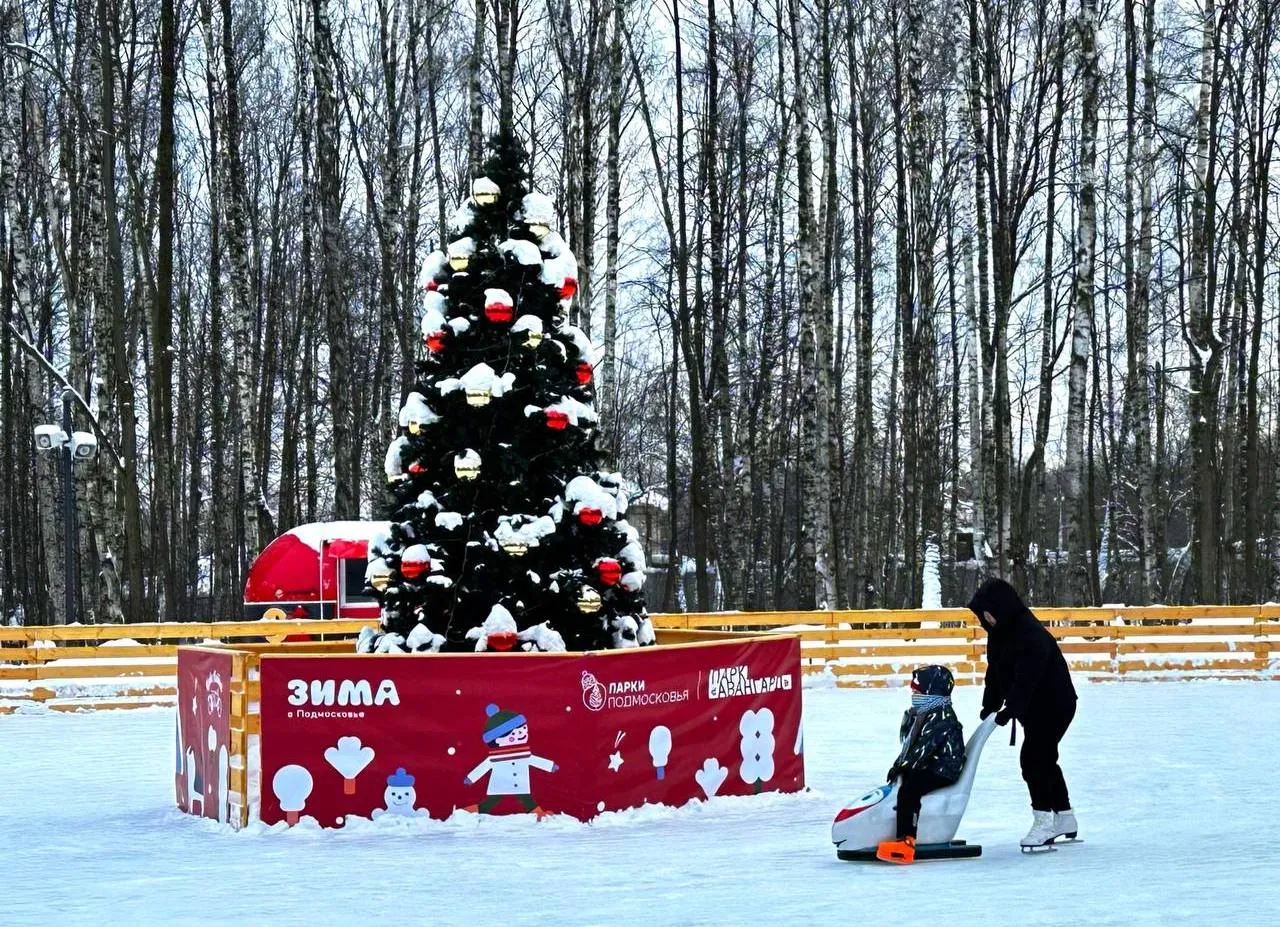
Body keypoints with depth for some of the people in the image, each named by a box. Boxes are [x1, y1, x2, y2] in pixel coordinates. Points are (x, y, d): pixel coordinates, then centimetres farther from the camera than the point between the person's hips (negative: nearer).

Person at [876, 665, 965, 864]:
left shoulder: (942, 718, -17)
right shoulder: (923, 714, 17)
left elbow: (923, 748, -23)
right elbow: (910, 745, 20)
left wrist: (902, 766, -19)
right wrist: (899, 765, 7)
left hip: (942, 771, -11)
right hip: (928, 768, 11)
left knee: (908, 790, -27)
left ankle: (906, 840, -33)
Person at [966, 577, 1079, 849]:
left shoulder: (1031, 634, -26)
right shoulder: (999, 633, 5)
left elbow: (1026, 677, -34)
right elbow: (995, 672, 10)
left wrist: (1010, 709, -38)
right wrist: (990, 706, 4)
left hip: (1055, 705, -10)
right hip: (1034, 709, 10)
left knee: (1034, 758, -15)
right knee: (1044, 759, 15)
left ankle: (1043, 822, -12)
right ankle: (1065, 819, 26)